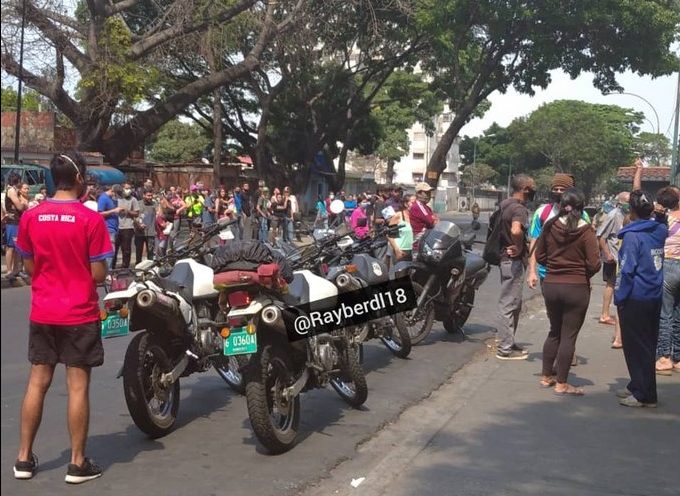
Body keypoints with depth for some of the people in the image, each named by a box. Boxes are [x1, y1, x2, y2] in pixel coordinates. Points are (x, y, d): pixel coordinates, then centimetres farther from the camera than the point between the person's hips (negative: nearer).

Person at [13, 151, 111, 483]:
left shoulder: (30, 217, 0)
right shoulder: (91, 219, -13)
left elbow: (29, 267, 7)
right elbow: (98, 275, -11)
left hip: (42, 312, 5)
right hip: (80, 314, -4)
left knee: (37, 382, 13)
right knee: (78, 386, 2)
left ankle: (24, 458, 20)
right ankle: (78, 463, 9)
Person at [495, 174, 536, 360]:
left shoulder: (505, 204, 11)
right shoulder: (519, 208, -19)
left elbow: (498, 227, 26)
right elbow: (516, 230, -38)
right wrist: (520, 248, -21)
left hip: (505, 258, 10)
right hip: (514, 260, -10)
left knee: (514, 303, 19)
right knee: (509, 304, -3)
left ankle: (508, 343, 27)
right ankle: (505, 348, 3)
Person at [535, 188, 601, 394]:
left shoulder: (550, 226, -3)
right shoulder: (586, 231, -12)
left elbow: (540, 256, 4)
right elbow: (594, 264, -14)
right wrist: (582, 273, 5)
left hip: (551, 285, 4)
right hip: (577, 288, -4)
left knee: (554, 332, 20)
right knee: (569, 336, 4)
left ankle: (546, 376, 26)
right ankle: (561, 384, 8)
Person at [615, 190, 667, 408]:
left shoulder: (632, 236, -15)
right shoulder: (659, 232, 5)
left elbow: (627, 270, -17)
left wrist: (619, 297, -10)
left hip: (635, 300, -7)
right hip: (655, 298, 7)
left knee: (636, 346, 1)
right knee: (648, 345, 14)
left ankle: (644, 395, 5)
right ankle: (638, 387, 26)